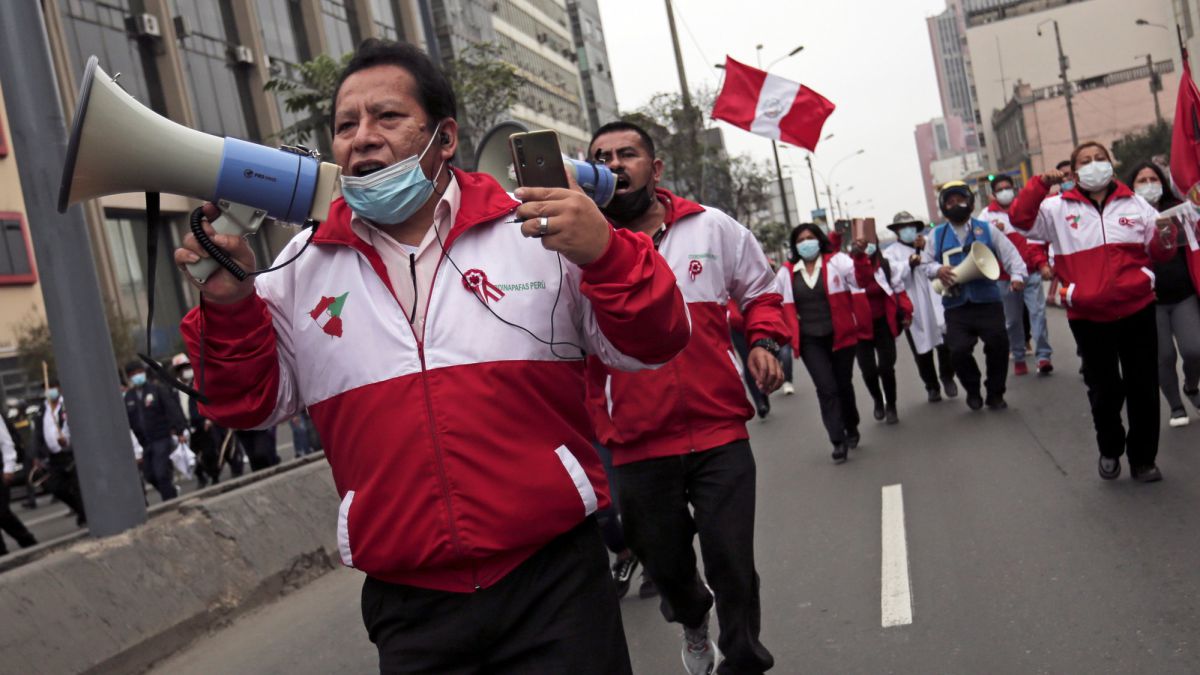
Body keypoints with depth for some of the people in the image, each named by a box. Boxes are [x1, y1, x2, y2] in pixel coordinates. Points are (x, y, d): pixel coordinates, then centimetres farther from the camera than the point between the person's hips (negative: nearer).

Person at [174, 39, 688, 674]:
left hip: (553, 581, -2)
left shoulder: (535, 230, -1)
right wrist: (230, 306, -7)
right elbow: (251, 402, 10)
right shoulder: (303, 269, 6)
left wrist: (606, 254, -20)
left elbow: (652, 344, -2)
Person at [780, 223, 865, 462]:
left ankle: (851, 429, 35)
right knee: (826, 387, -10)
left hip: (841, 335, 0)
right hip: (810, 340, 1)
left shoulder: (838, 261, -6)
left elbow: (859, 290, -6)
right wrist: (789, 335, 6)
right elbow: (784, 307, 10)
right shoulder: (786, 273, 1)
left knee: (843, 384, 13)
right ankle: (838, 441, -8)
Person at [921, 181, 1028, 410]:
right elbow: (925, 264, 11)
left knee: (998, 345, -2)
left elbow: (1010, 254, 2)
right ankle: (972, 390, 17)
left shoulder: (987, 229, 6)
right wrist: (937, 270, -11)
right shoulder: (937, 235, 10)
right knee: (958, 350, -11)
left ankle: (995, 394, 20)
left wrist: (1017, 275, -15)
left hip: (988, 301, 0)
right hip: (956, 305, 0)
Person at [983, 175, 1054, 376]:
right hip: (1006, 276, 0)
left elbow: (1038, 237, 5)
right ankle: (1018, 357, 16)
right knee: (1012, 319, 5)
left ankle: (1044, 356, -6)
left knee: (1038, 312, -8)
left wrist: (1043, 264, -3)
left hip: (1031, 272, 0)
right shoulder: (987, 215, 4)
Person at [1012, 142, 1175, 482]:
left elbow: (1158, 252, 12)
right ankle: (1110, 450, 33)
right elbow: (1020, 218, -8)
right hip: (1089, 317, -1)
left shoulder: (1135, 204, 8)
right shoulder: (1058, 209, 3)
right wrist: (1041, 184, -14)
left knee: (1144, 388, 7)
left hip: (1136, 310, 1)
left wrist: (1165, 235, -10)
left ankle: (1143, 458, 23)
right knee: (1104, 390, 9)